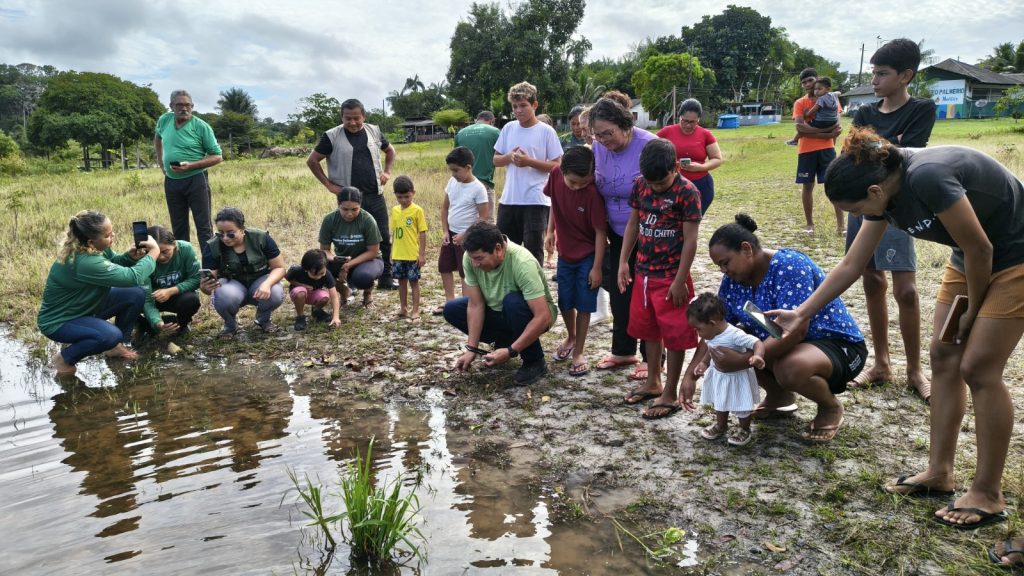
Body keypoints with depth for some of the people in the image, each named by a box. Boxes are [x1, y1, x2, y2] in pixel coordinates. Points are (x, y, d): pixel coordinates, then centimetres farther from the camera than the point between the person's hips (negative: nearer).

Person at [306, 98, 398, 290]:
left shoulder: (374, 131, 5)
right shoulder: (332, 136, -5)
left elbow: (390, 150, 23)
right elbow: (312, 161, 1)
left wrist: (387, 171, 9)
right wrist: (328, 184, -3)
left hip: (375, 195, 3)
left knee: (384, 237, 6)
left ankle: (386, 278, 18)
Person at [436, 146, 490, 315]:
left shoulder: (478, 188, -17)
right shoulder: (452, 182, 2)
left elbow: (484, 217, -17)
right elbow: (445, 208, 10)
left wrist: (465, 235, -19)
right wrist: (445, 231, 1)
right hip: (451, 233, 7)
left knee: (466, 272, 2)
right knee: (444, 267, 13)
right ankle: (449, 301, 25)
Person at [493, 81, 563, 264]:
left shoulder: (546, 131, -5)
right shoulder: (508, 128, 8)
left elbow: (556, 165, -6)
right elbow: (496, 160, 13)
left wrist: (529, 161, -17)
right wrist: (509, 157, -9)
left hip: (536, 201, -5)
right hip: (509, 200, 5)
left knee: (533, 251, 2)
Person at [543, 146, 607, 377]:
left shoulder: (592, 193, -28)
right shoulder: (556, 175, -14)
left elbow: (600, 231, -21)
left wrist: (597, 267, -18)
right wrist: (550, 231, 6)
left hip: (589, 256, -5)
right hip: (565, 252, 5)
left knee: (583, 304, 3)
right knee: (565, 301, 14)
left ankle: (579, 351, 18)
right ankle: (571, 337, 40)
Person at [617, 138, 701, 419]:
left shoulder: (687, 192, -16)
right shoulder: (640, 185, 0)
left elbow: (690, 240, -15)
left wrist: (680, 280, -15)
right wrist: (623, 262, 7)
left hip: (671, 277, -6)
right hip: (643, 272, 6)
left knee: (675, 335, 3)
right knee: (648, 330, 17)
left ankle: (670, 395, 14)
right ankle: (653, 382, 34)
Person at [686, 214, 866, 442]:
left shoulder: (789, 265, -26)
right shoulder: (733, 279, -4)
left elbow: (795, 330, -35)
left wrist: (743, 361, -40)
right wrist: (691, 373, -12)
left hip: (837, 344, -7)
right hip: (783, 344, 7)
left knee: (791, 369, -38)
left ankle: (830, 407, -4)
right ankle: (778, 396, 12)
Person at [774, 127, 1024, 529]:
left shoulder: (926, 177, -33)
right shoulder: (884, 193, -6)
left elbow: (979, 249, -24)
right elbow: (851, 265, 2)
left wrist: (971, 310, -8)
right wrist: (802, 313, 3)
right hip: (970, 259, 8)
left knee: (978, 368, -8)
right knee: (943, 357, 6)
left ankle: (987, 495, 6)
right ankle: (939, 472, 17)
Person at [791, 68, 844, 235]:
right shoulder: (799, 103, 4)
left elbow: (836, 126, 2)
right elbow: (800, 128, -11)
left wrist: (813, 132, -10)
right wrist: (826, 131, -16)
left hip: (826, 149, 0)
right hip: (806, 150, 0)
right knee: (807, 186, 5)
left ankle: (840, 224, 1)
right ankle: (809, 224, 14)